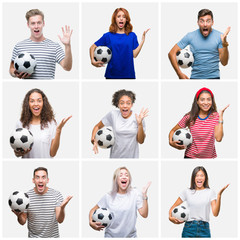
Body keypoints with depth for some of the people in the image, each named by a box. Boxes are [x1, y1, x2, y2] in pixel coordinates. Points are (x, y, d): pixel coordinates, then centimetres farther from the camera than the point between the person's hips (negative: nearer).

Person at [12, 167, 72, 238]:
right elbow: (23, 222, -5)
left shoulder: (57, 195, -10)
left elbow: (60, 220, -14)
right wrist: (19, 215, -26)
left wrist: (62, 208, -33)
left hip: (53, 236, 0)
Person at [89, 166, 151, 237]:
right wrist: (91, 222, -11)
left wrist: (144, 195, -19)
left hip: (130, 236, 0)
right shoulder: (108, 196, -3)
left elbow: (144, 214, -12)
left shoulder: (135, 194, -5)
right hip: (110, 236, 0)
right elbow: (93, 210, 7)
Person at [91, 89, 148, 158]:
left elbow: (141, 141, -8)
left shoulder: (137, 118, -8)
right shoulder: (113, 114, -8)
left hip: (132, 156, 0)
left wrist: (140, 124, -19)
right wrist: (93, 139, -13)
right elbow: (97, 126, 4)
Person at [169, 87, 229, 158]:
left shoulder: (215, 116, -5)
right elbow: (173, 131, 7)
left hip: (210, 156, 0)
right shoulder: (189, 117, -5)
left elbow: (218, 138, -17)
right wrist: (171, 142, -13)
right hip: (191, 156, 0)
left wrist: (221, 116, -17)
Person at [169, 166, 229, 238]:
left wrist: (219, 195, -13)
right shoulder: (187, 192, 6)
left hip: (204, 229, 0)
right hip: (189, 229, 1)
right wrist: (170, 217, -8)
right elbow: (173, 207, 13)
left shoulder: (210, 192, 4)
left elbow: (215, 213, -5)